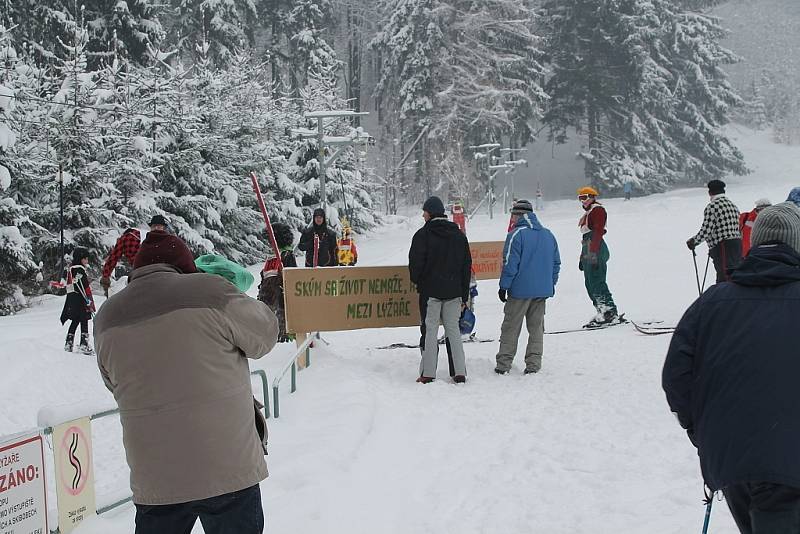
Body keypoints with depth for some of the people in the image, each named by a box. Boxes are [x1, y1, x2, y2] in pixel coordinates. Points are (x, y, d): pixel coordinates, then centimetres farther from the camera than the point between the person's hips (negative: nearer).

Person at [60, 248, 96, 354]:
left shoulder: (70, 269, 16)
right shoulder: (80, 269, -13)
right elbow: (84, 287, -18)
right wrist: (89, 302, -17)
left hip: (71, 298, 9)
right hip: (80, 298, -9)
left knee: (75, 321, 16)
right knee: (84, 322, -7)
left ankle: (68, 343, 17)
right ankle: (84, 344, -12)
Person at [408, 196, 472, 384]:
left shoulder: (423, 234, -7)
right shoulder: (459, 235, 10)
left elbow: (415, 263, -9)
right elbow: (466, 266, 11)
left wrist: (417, 281, 12)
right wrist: (464, 296, 14)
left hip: (430, 291, -4)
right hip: (454, 291, 4)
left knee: (430, 330, 0)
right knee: (453, 330, 9)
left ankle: (428, 374, -2)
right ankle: (459, 372, 6)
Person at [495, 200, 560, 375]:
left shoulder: (516, 235, -12)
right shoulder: (548, 235, 10)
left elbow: (510, 264, -14)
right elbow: (556, 263, 13)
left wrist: (504, 286, -8)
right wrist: (551, 284, 20)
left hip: (520, 290, -5)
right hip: (543, 290, 6)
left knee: (510, 327, 3)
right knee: (536, 327, 11)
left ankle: (503, 364, 5)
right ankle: (533, 364, 8)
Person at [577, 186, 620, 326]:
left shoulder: (598, 210, -5)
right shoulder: (587, 213, 24)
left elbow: (598, 231, -16)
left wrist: (593, 252, -25)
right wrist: (583, 257, 23)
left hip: (597, 251, -10)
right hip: (588, 252, 10)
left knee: (597, 283, -14)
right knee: (590, 284, 8)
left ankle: (610, 313, -15)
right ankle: (602, 313, 10)